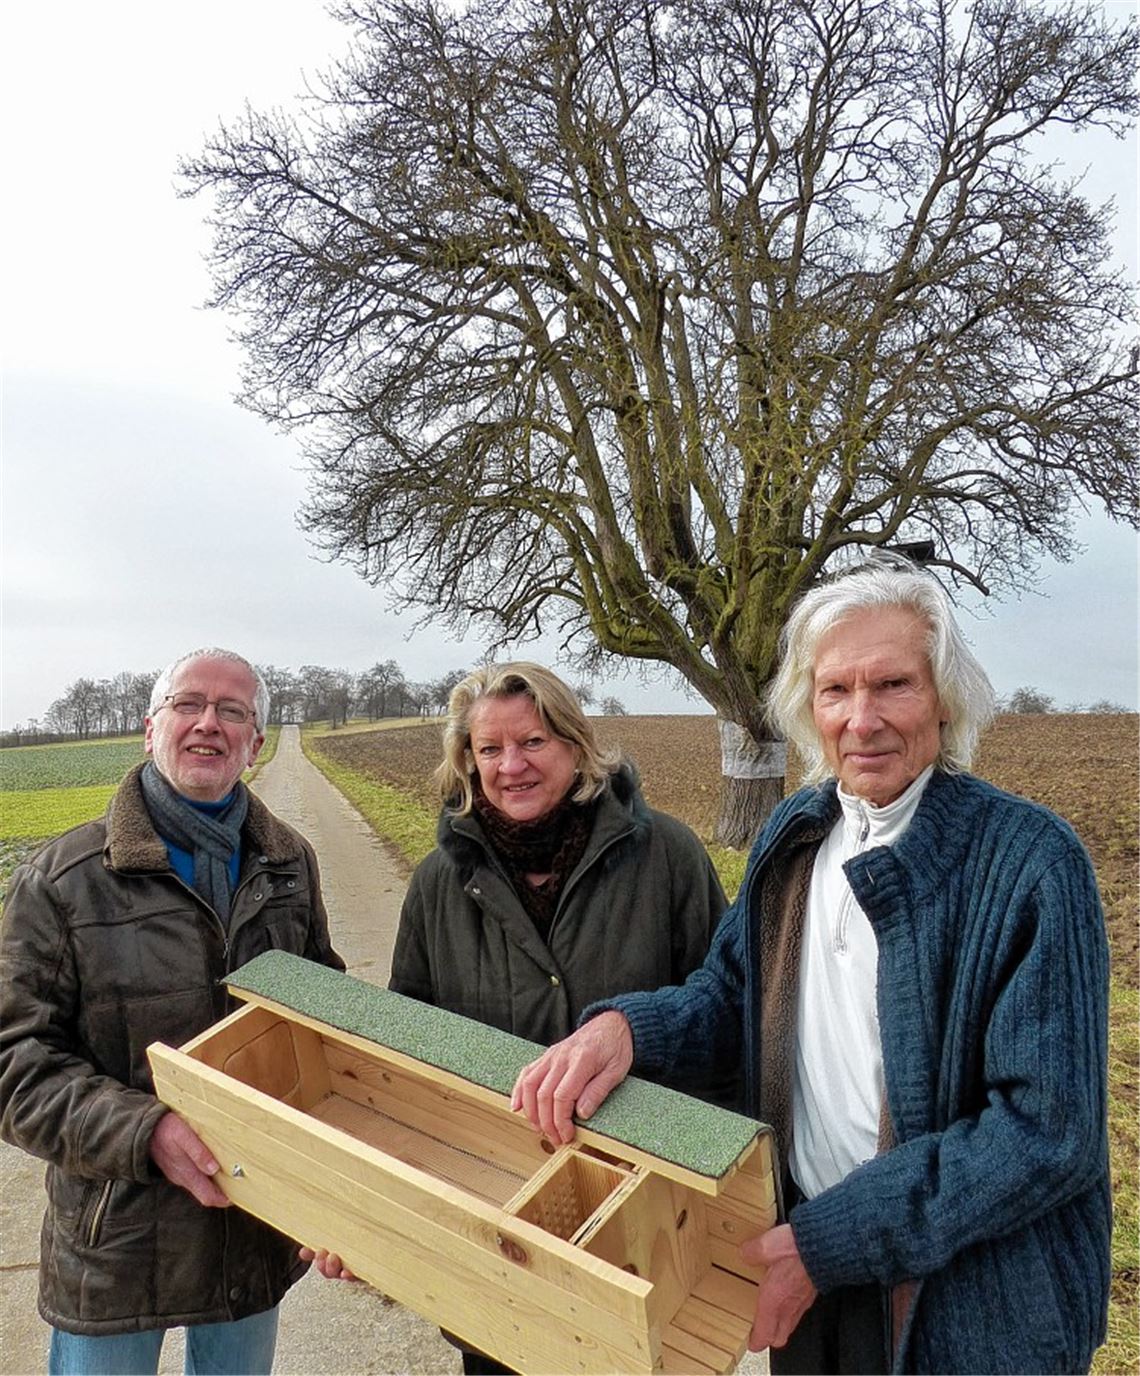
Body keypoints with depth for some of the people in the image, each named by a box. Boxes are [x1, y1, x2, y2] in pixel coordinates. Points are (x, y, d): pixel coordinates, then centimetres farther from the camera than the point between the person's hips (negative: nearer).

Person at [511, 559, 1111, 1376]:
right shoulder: (793, 833, -3)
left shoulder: (1032, 861, -21)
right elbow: (731, 994, 3)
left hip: (975, 1308, -4)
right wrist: (625, 1024, -18)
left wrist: (831, 1239, -22)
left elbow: (1049, 1126, -22)